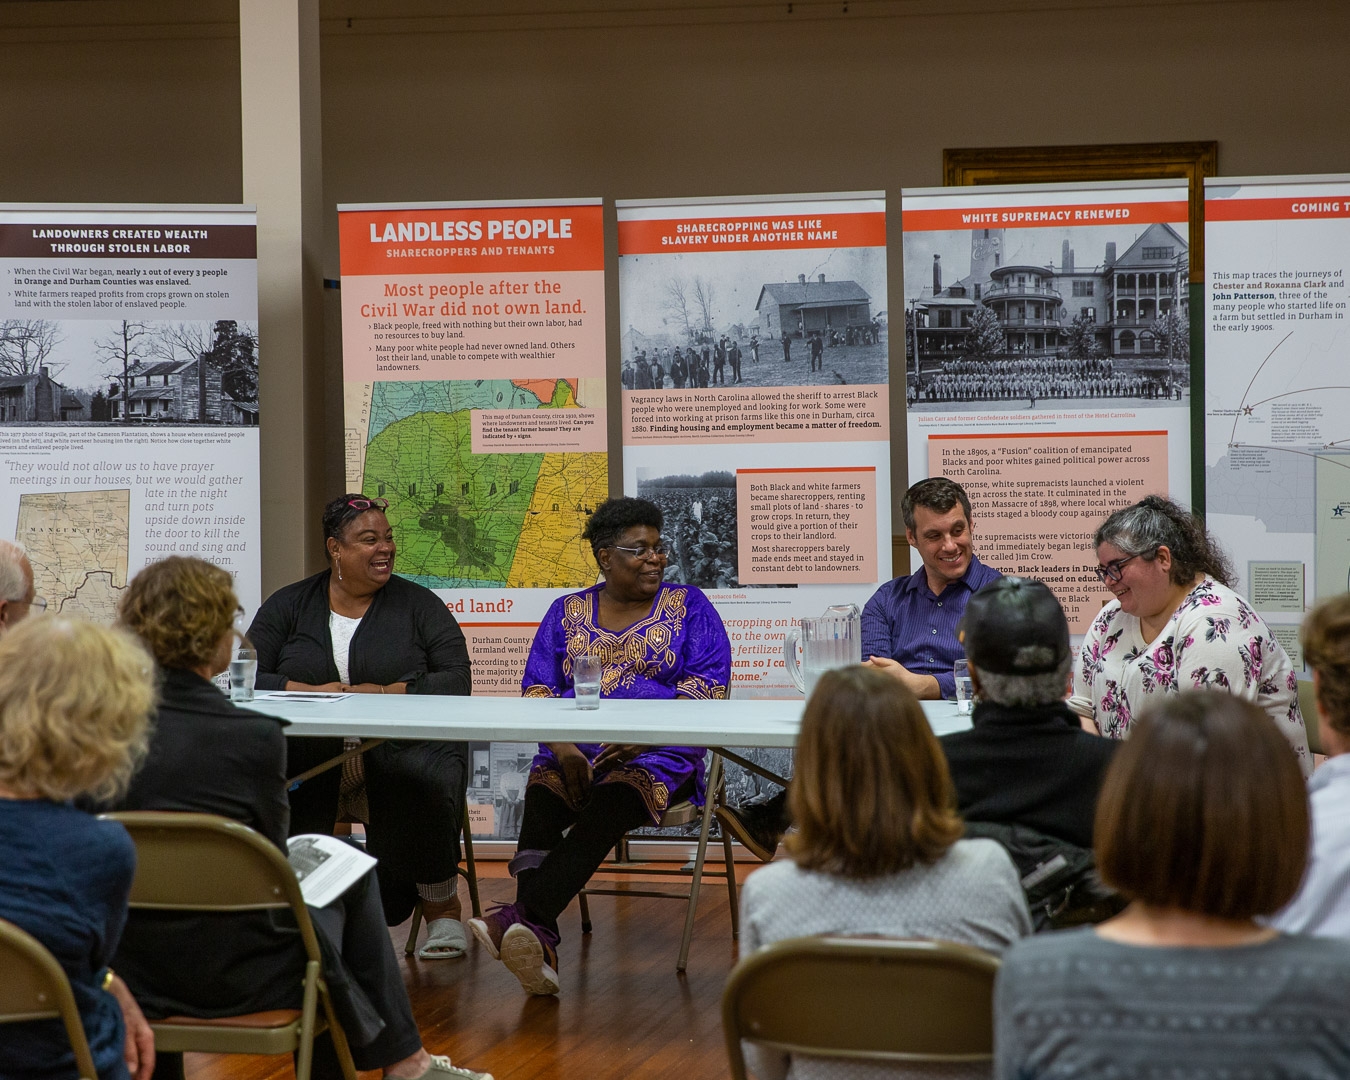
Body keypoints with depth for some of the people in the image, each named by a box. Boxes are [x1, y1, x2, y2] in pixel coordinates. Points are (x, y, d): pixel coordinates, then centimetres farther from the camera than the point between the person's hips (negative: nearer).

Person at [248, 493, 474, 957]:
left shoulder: (418, 604, 11)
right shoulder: (289, 605, 13)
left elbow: (457, 680, 0)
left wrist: (385, 693, -14)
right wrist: (312, 692, -14)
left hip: (405, 744, -1)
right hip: (309, 753, 1)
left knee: (422, 784, -35)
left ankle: (441, 908, -11)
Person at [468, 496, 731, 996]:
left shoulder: (689, 607, 11)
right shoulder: (567, 612, 18)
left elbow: (707, 686, -1)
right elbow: (538, 689, 11)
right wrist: (562, 747, -10)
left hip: (658, 754, -2)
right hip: (573, 756, 3)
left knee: (605, 809, -33)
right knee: (540, 801, -30)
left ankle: (520, 918, -49)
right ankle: (538, 941, -45)